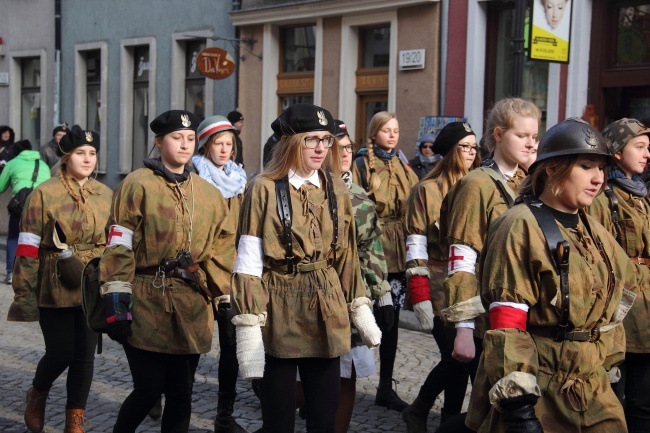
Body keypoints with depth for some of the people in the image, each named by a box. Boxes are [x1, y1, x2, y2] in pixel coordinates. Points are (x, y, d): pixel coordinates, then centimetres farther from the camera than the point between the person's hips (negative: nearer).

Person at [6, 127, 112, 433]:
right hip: (55, 289, -4)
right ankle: (37, 395, 33)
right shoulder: (44, 194, -6)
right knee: (60, 354, 0)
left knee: (85, 355, 6)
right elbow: (28, 247, -7)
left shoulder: (106, 195, 7)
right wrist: (24, 292, -9)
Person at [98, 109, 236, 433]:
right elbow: (119, 246, -7)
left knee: (181, 394, 8)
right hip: (146, 304, -4)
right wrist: (115, 301, -12)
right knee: (149, 390, -2)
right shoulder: (137, 185, -3)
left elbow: (222, 251, 13)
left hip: (192, 308, 4)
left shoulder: (209, 194, 10)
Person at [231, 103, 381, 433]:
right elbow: (248, 265, -10)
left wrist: (360, 310, 12)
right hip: (279, 315, -4)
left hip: (327, 315, 5)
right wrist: (248, 329, -15)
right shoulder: (264, 189, -8)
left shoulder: (336, 189, 8)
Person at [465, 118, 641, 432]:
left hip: (593, 391, 7)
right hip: (534, 393, -7)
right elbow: (506, 325, -19)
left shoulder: (593, 232, 10)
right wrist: (516, 403, -23)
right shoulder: (521, 228, -14)